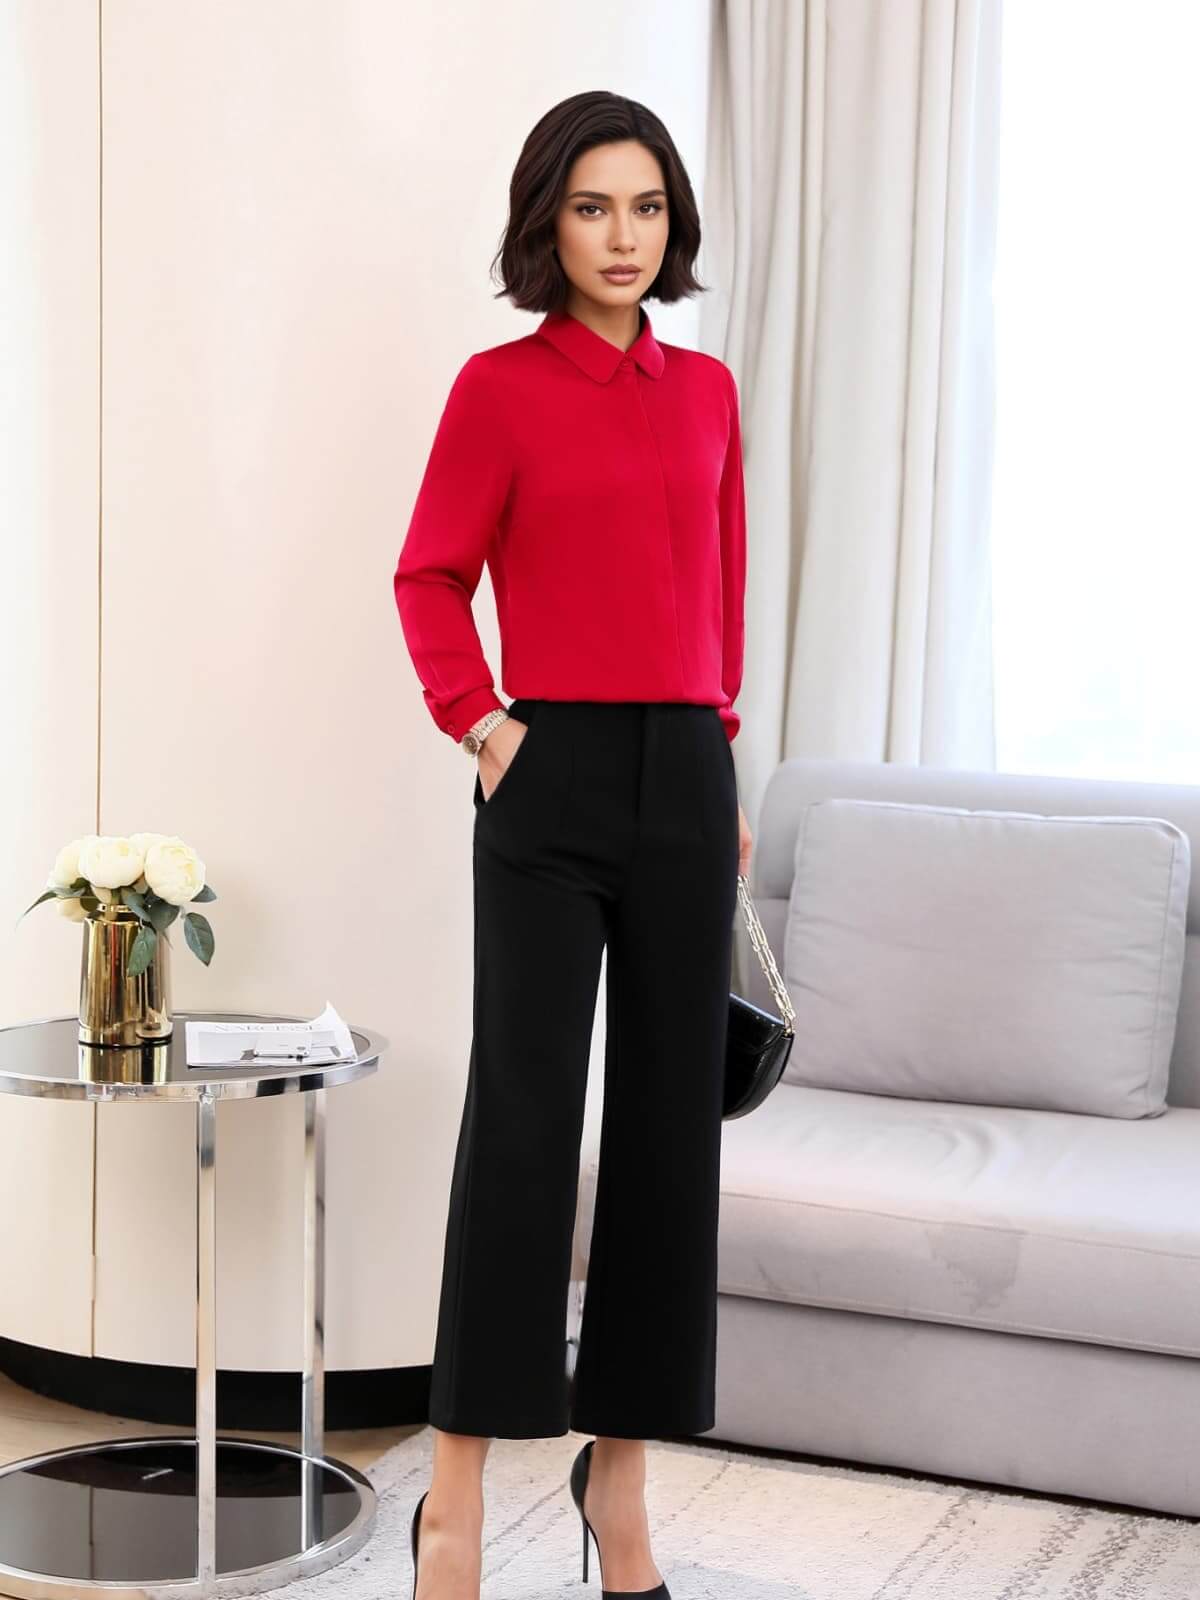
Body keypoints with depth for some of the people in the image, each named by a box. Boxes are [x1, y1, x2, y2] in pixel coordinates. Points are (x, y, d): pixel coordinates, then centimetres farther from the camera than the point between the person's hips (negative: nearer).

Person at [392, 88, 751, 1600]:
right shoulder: (500, 386, -2)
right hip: (552, 778, -5)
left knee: (671, 1115, 6)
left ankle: (621, 1461, 17)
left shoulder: (706, 391, 12)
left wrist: (722, 763, 14)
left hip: (684, 779, 5)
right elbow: (430, 577, 1)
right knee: (522, 1108, -9)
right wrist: (478, 723, -8)